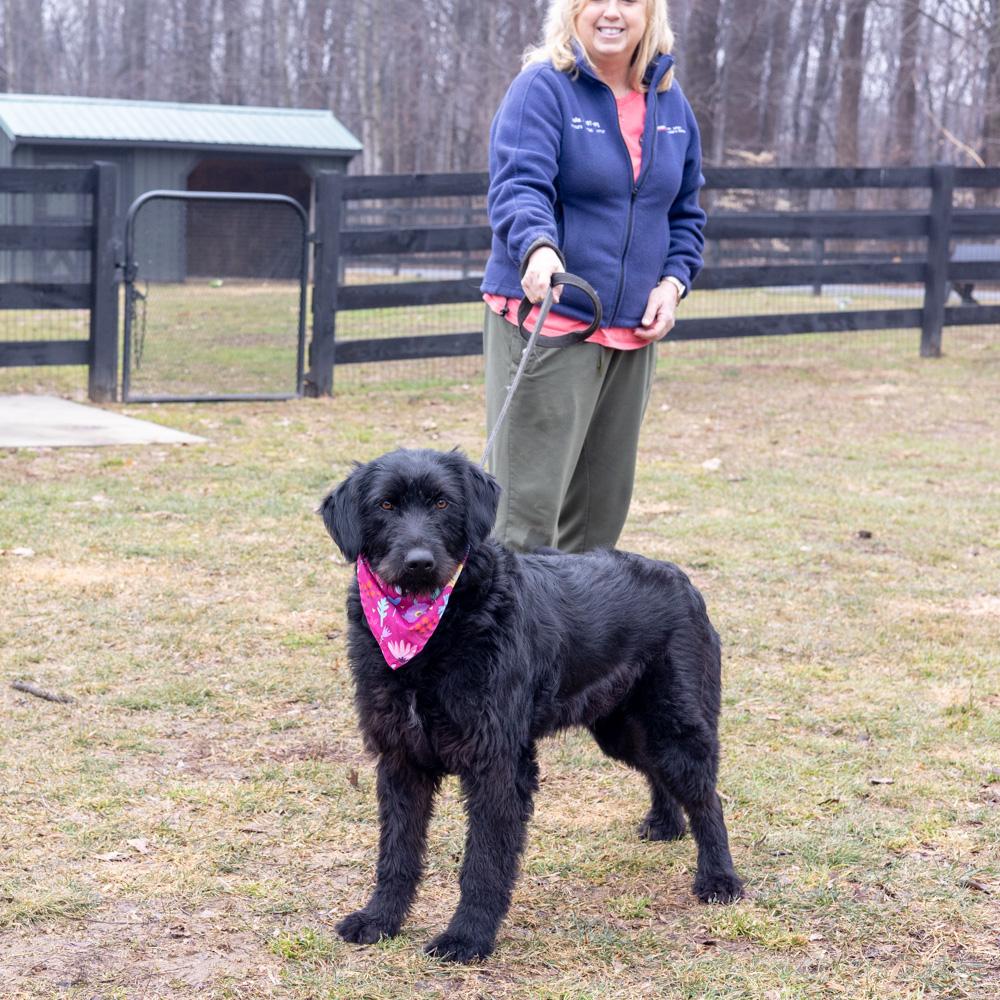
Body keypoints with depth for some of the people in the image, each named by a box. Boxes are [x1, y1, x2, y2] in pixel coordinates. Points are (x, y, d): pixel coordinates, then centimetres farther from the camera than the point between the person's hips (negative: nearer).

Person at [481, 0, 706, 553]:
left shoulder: (670, 102, 14)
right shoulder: (543, 87, -6)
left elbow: (685, 211, 21)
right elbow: (517, 186, -19)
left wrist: (673, 280, 4)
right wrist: (538, 246, -40)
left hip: (633, 334, 6)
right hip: (544, 320, -6)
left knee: (601, 507, 12)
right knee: (528, 502, -11)